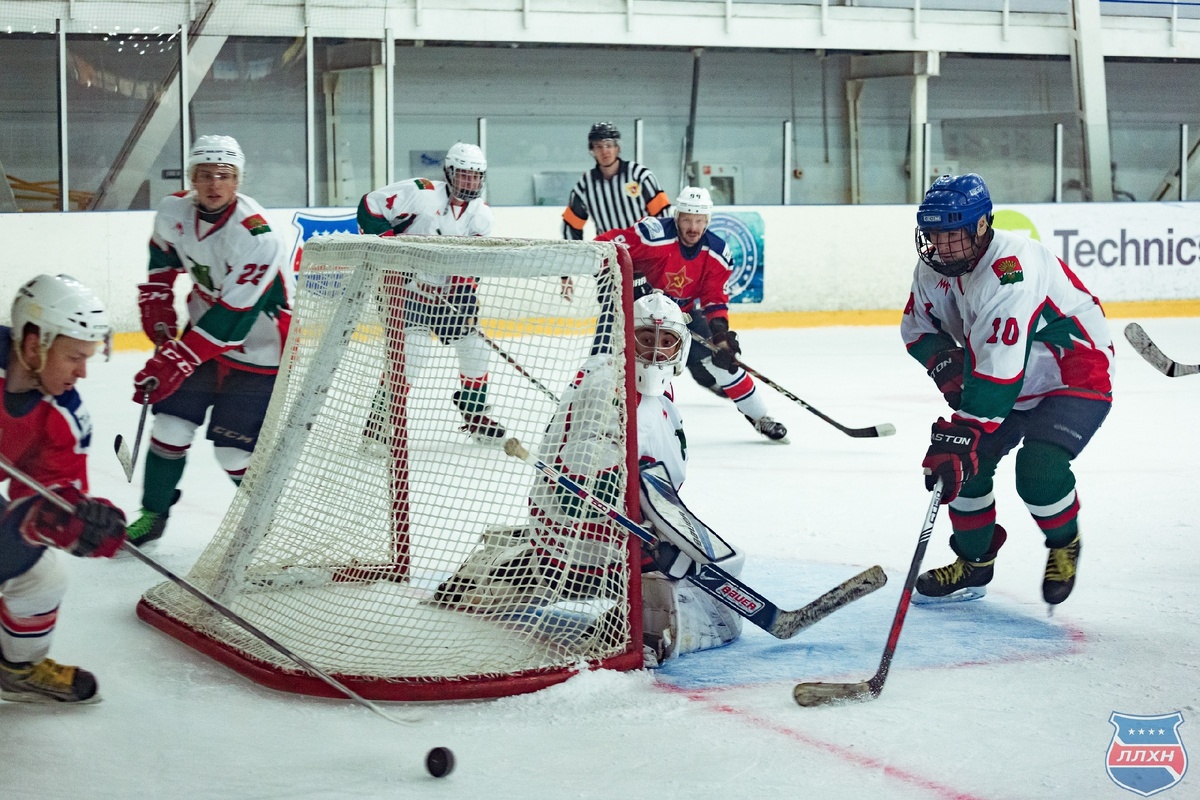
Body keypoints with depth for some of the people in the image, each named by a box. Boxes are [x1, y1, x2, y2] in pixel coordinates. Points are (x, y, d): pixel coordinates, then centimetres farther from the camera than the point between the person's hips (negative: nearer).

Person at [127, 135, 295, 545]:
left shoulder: (256, 237, -31)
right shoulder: (175, 211, -10)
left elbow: (230, 319, -31)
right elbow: (163, 257, 15)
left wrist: (174, 361, -30)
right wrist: (157, 306, 9)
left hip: (257, 347, -6)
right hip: (203, 328, 6)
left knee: (234, 449, -7)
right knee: (171, 422, -1)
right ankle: (153, 514, 15)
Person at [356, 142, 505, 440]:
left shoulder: (481, 213, 2)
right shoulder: (420, 192, -17)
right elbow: (369, 205, -15)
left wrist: (466, 289, -14)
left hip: (447, 294, 7)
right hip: (405, 288, -6)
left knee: (475, 347, 7)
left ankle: (475, 413, 27)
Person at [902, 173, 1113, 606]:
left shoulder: (1012, 270, -35)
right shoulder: (934, 265, -8)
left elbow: (998, 371, -41)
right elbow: (917, 327, 6)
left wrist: (964, 435, -44)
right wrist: (945, 362, -15)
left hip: (1077, 376, -8)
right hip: (1015, 383, 8)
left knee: (1038, 469, -26)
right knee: (964, 461, -3)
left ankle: (1065, 546, 5)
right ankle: (974, 562, 18)